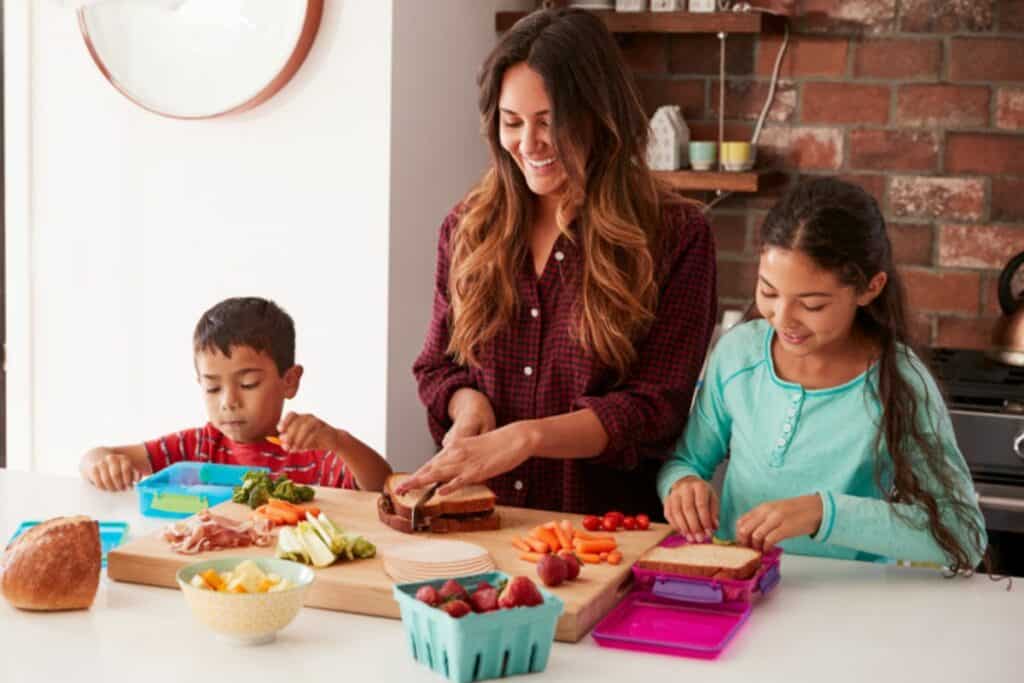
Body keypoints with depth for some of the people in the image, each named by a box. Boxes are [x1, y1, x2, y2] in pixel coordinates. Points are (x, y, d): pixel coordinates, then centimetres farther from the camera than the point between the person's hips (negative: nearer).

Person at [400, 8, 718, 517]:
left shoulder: (673, 234, -3)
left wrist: (525, 437, -18)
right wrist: (468, 402, -3)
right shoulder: (468, 228, 10)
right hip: (484, 525, 3)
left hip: (609, 529, -3)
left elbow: (656, 408, -6)